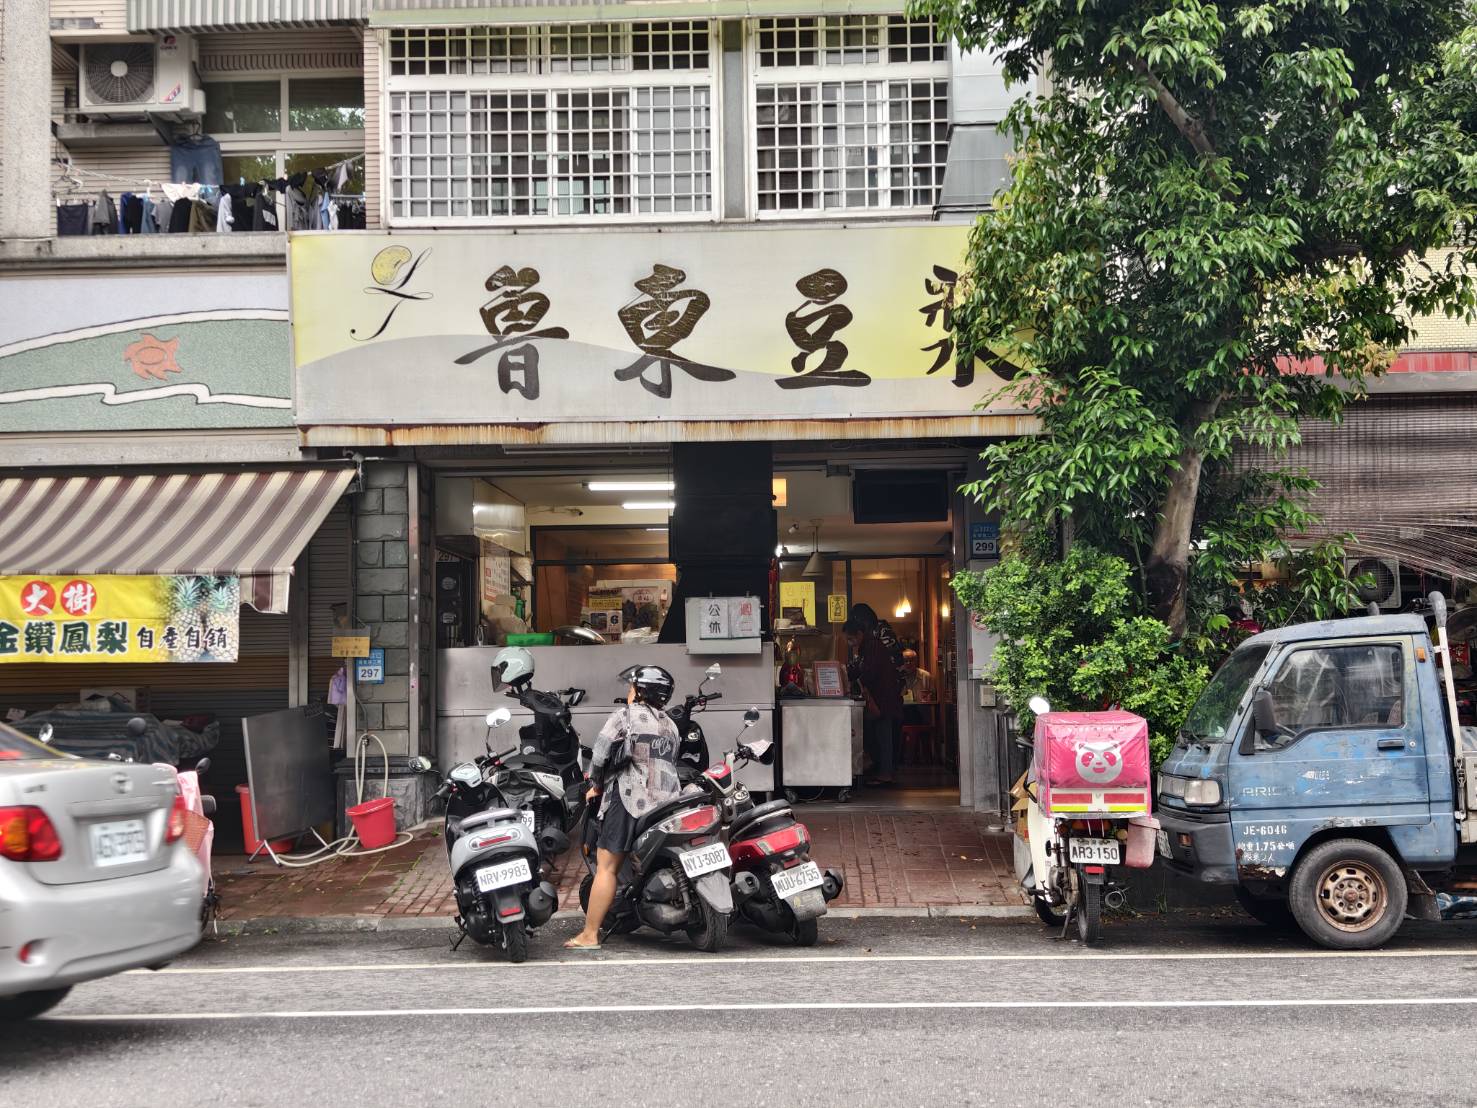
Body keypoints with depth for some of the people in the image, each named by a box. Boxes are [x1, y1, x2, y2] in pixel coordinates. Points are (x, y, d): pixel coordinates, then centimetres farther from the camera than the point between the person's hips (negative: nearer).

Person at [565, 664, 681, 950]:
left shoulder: (625, 716, -1)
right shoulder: (671, 726, 20)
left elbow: (600, 753, -9)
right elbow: (671, 764, 17)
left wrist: (596, 785, 8)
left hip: (630, 800, -7)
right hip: (668, 802, 7)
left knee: (607, 866, -6)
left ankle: (590, 935, -8)